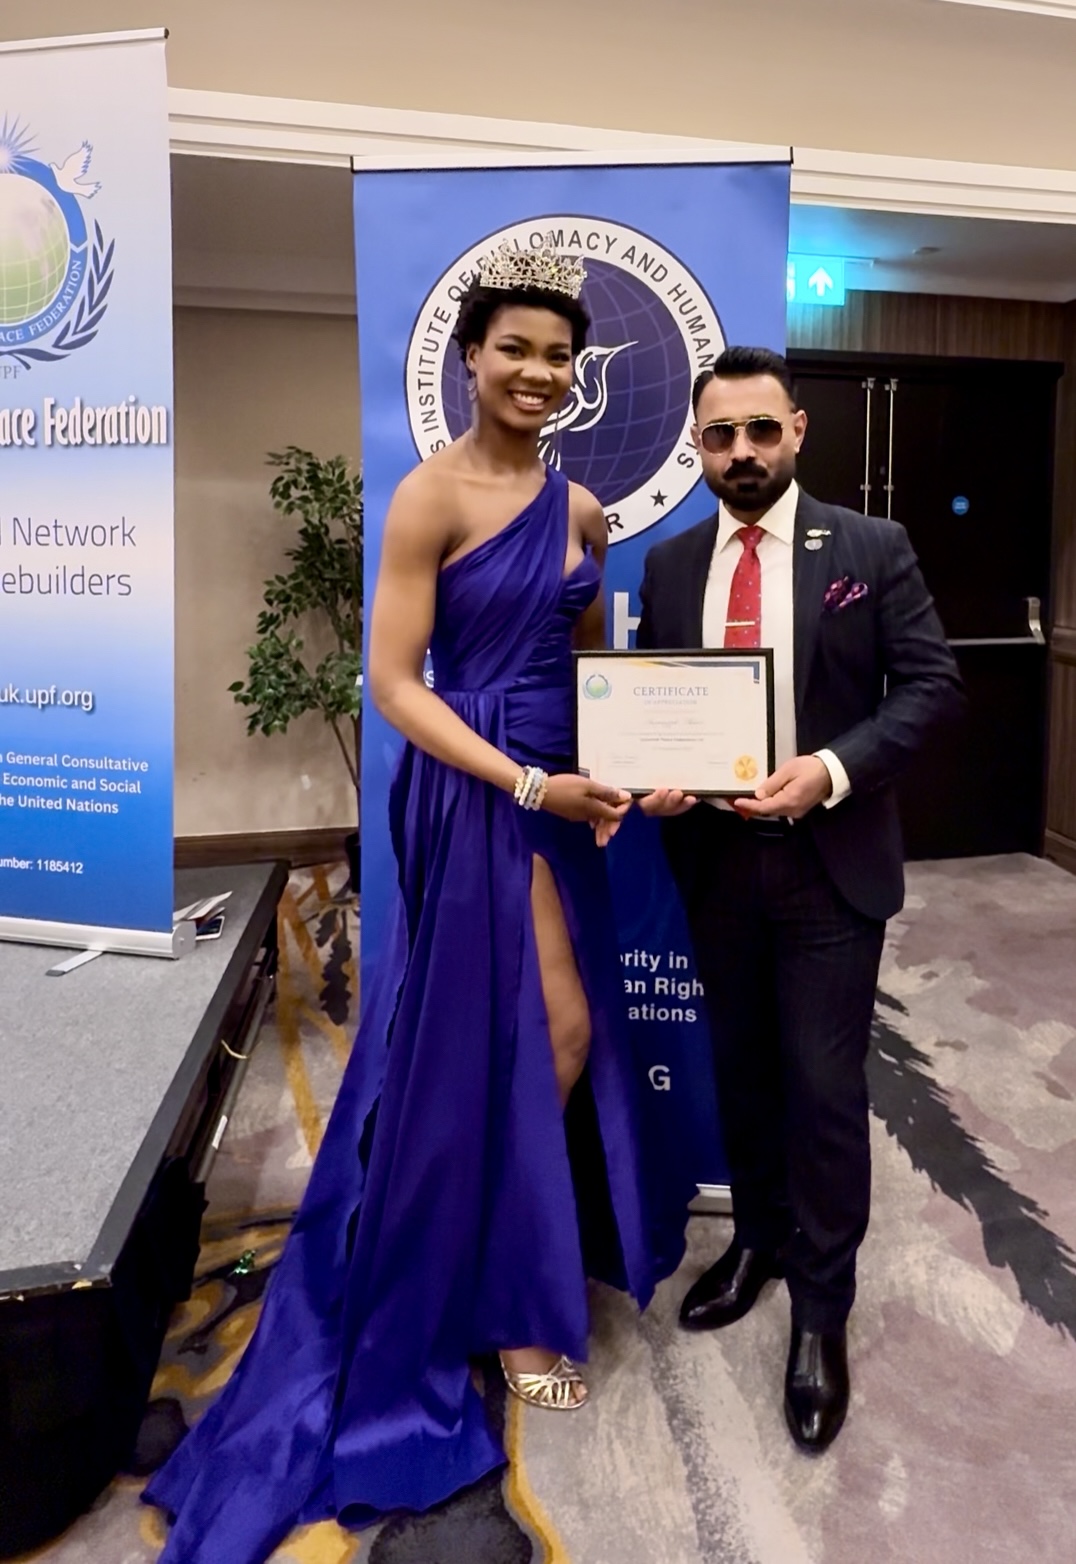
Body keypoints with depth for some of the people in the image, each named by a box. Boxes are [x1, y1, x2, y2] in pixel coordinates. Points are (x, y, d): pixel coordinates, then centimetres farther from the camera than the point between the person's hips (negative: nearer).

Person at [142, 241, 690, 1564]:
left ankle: (514, 1263, 38)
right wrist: (527, 784, -19)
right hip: (474, 796, -7)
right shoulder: (434, 493, -11)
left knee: (567, 1037, 14)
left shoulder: (580, 506, 11)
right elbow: (393, 682, -15)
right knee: (526, 1044, 1)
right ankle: (503, 1302, 25)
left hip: (560, 795, 7)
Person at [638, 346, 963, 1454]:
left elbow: (931, 682, -6)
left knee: (824, 1086, 3)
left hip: (830, 859, -3)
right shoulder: (669, 565, 6)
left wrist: (834, 768, -21)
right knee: (741, 1069, 18)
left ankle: (822, 1305, 23)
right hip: (714, 858, 4)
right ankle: (758, 1237, 41)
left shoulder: (871, 548, -3)